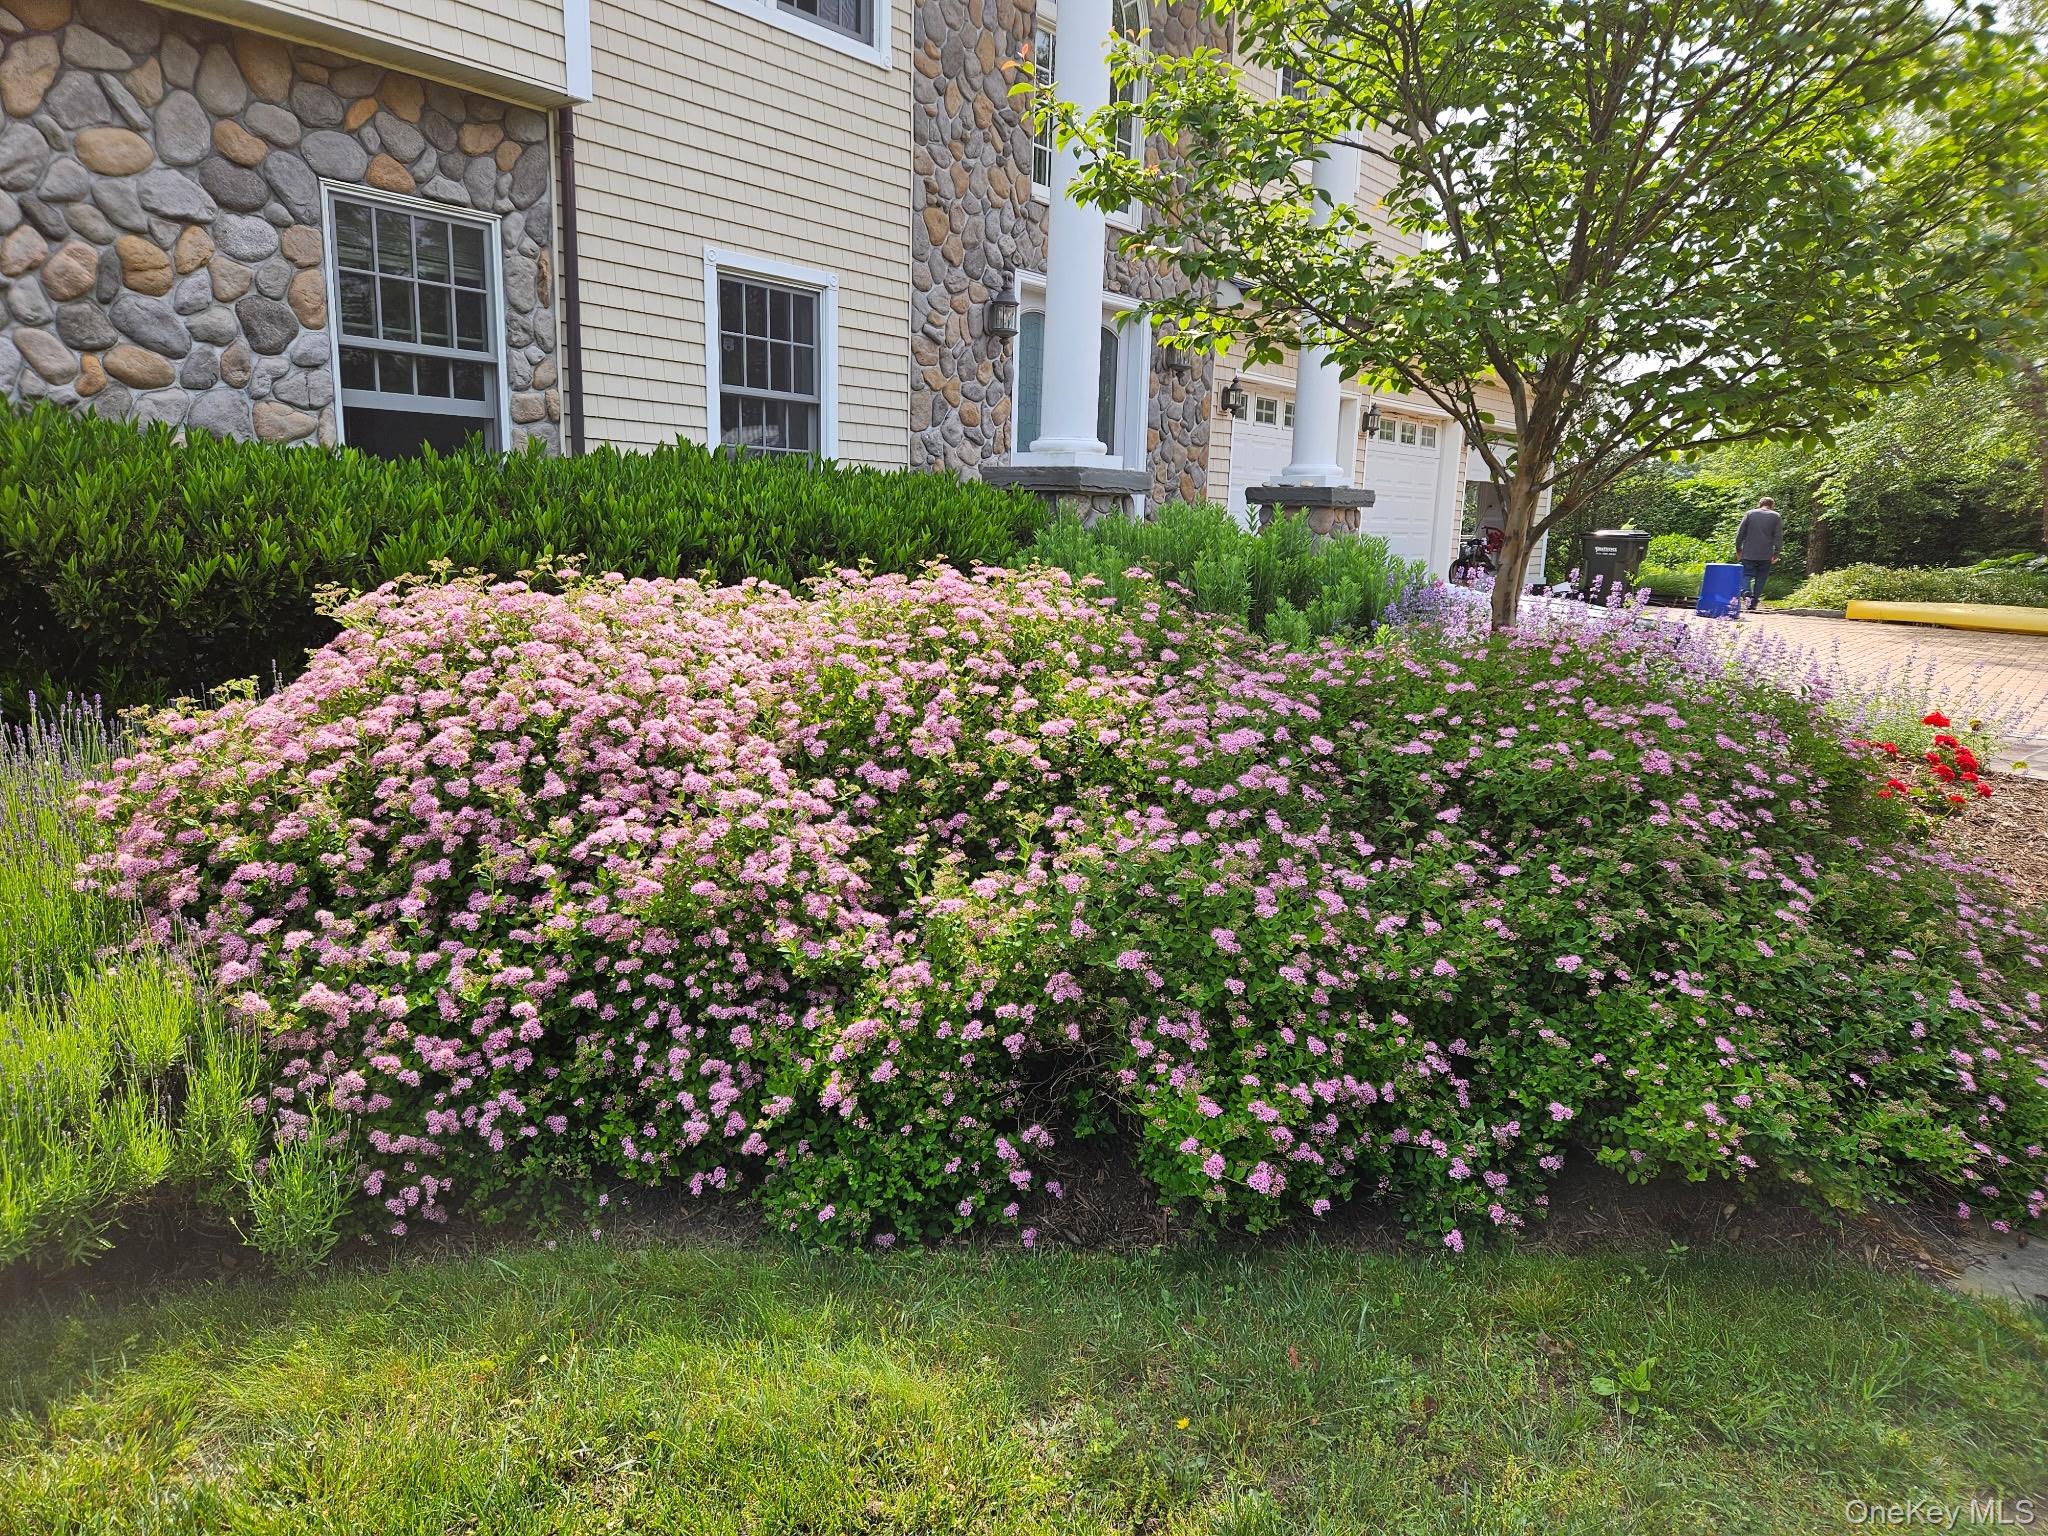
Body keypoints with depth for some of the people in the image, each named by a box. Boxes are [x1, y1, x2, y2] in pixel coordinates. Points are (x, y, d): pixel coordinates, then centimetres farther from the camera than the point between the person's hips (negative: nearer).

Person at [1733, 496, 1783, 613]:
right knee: (1760, 579, 8)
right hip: (1766, 555, 0)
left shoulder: (1749, 514, 5)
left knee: (1746, 576, 2)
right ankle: (1753, 603, 4)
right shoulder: (1776, 517, 5)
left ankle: (1747, 596, -24)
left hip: (1748, 554, 0)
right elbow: (1778, 537, 1)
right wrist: (1776, 554, 4)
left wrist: (1738, 549, 10)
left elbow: (1740, 533, 3)